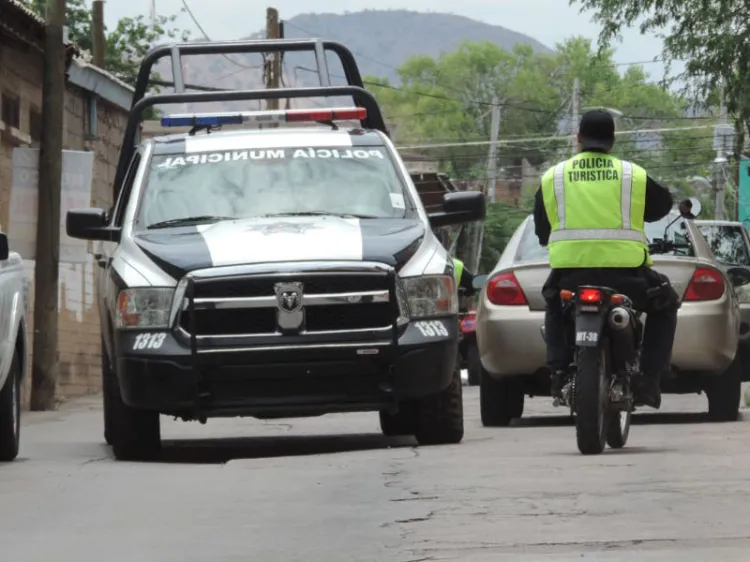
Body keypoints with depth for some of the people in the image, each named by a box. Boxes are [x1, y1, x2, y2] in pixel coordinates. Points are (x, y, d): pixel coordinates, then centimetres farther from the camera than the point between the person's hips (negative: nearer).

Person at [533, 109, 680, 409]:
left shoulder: (552, 177, 8)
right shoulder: (633, 175, 5)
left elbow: (542, 232, 15)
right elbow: (663, 205, 21)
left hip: (570, 271, 2)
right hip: (624, 272, -2)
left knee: (554, 307, 35)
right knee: (664, 306, 25)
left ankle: (559, 369, 15)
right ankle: (648, 378, 11)